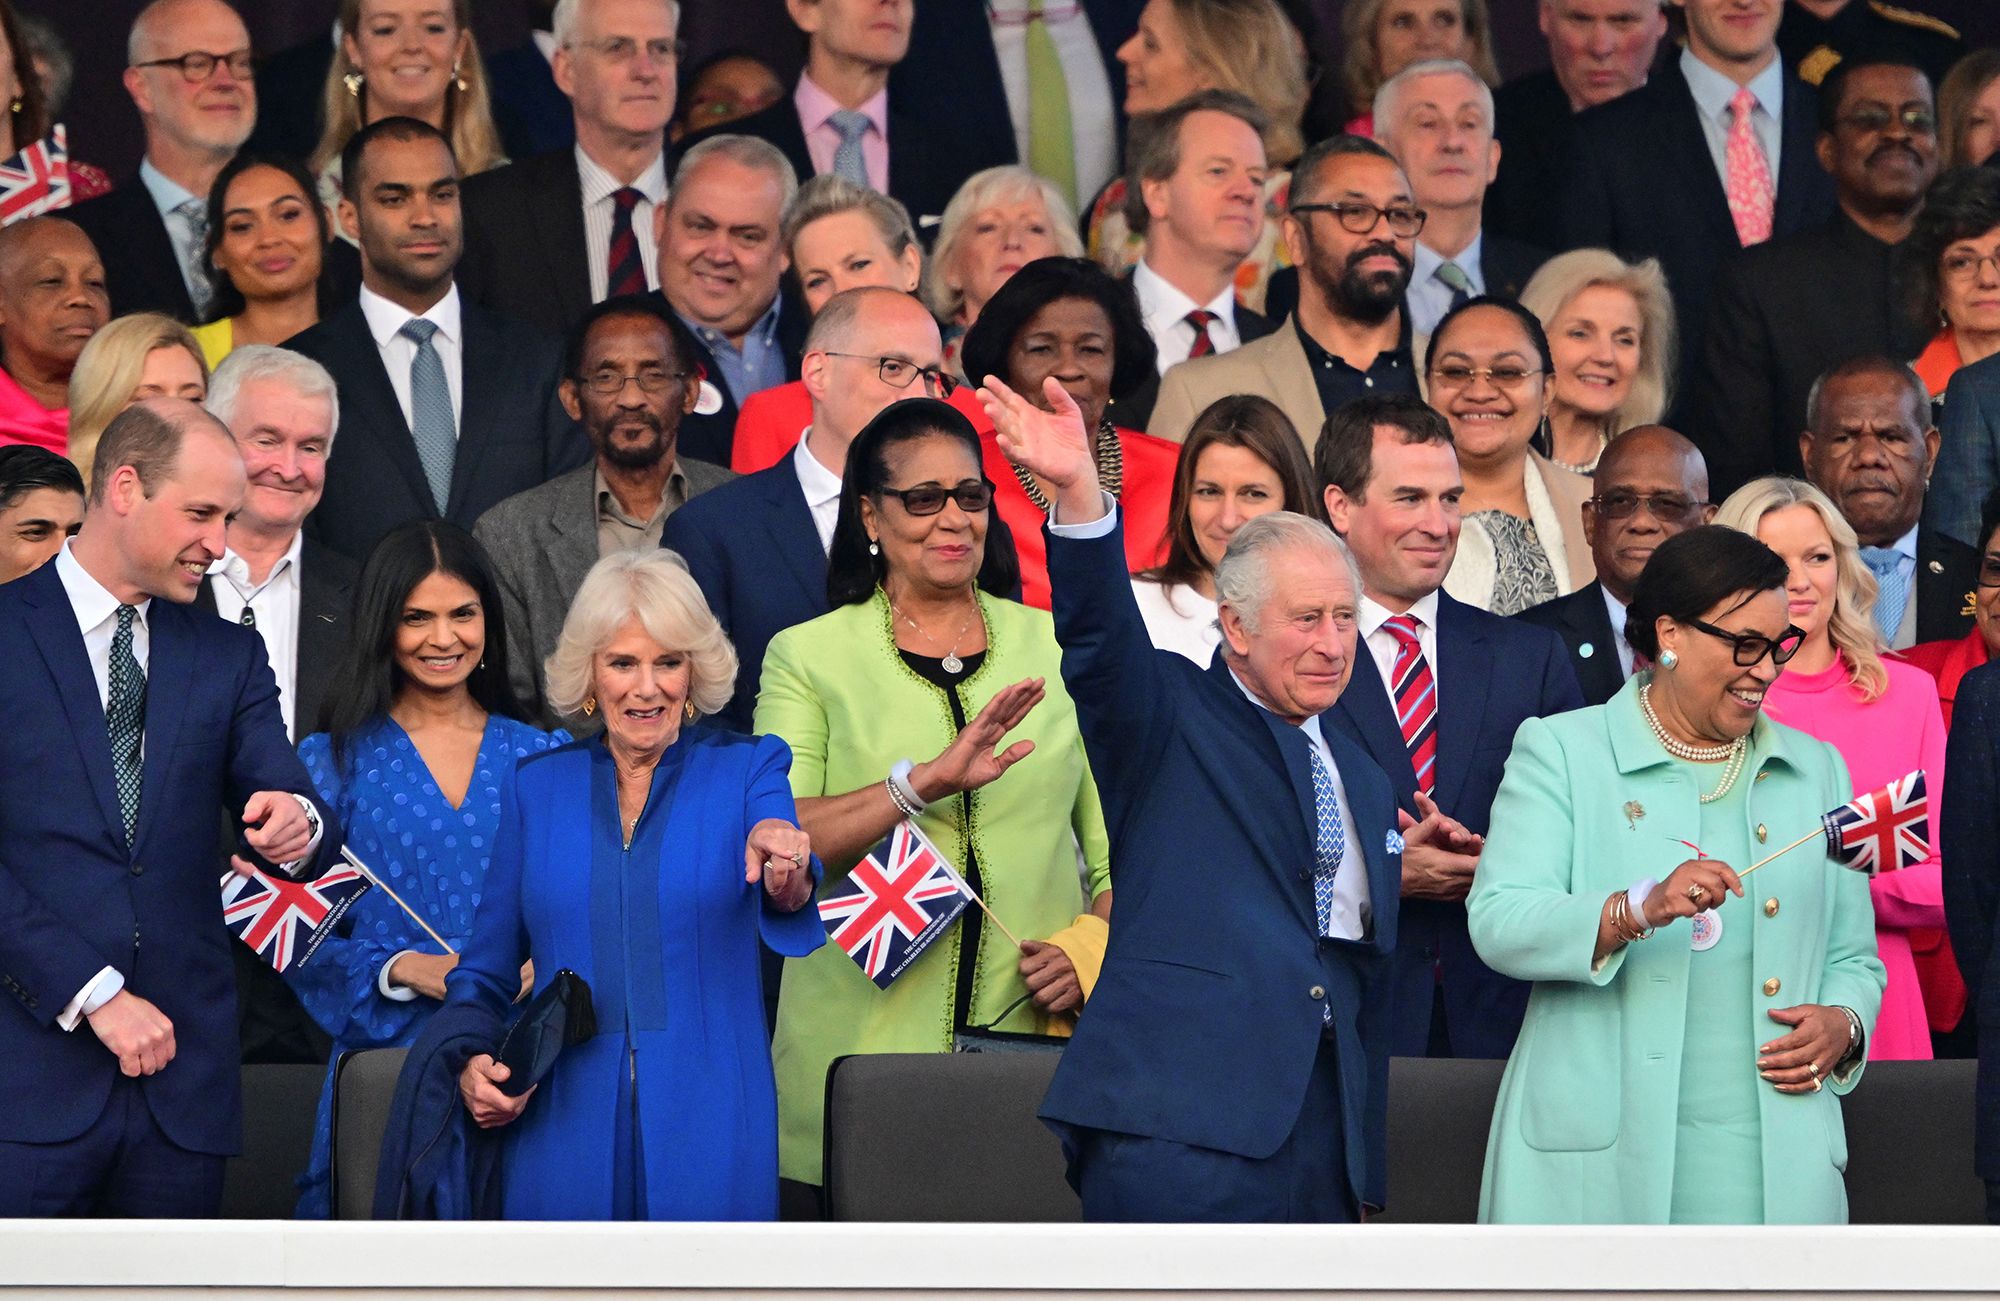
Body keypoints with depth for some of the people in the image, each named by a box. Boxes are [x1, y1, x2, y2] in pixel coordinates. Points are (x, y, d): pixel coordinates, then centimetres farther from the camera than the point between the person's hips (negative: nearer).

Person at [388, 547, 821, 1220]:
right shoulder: (536, 787, 12)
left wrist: (787, 876, -38)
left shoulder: (746, 769, 4)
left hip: (705, 1135, -2)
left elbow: (790, 919, -15)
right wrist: (471, 1058, -2)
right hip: (561, 1131, 2)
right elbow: (488, 968, 17)